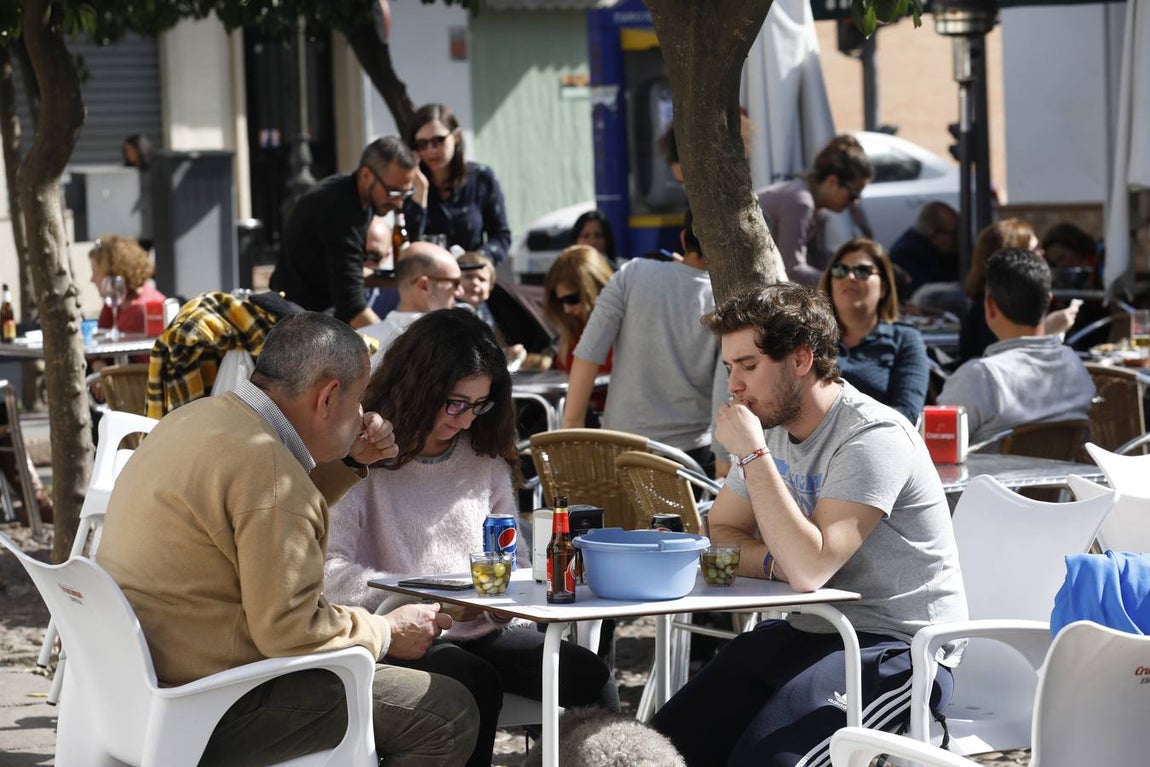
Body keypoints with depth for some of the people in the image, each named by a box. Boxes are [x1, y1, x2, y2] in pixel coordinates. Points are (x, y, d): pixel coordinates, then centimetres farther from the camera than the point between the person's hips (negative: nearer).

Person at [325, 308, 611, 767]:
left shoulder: (484, 457, 14)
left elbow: (515, 560, 17)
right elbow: (330, 571, -17)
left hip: (482, 633, 5)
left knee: (585, 675, -18)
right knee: (476, 684, -33)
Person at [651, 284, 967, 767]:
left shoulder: (871, 438, -19)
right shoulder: (772, 425, 8)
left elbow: (811, 569, -29)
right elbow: (720, 536, 12)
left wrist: (753, 454, -25)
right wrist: (775, 561, -10)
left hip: (896, 648, -8)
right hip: (810, 634, 8)